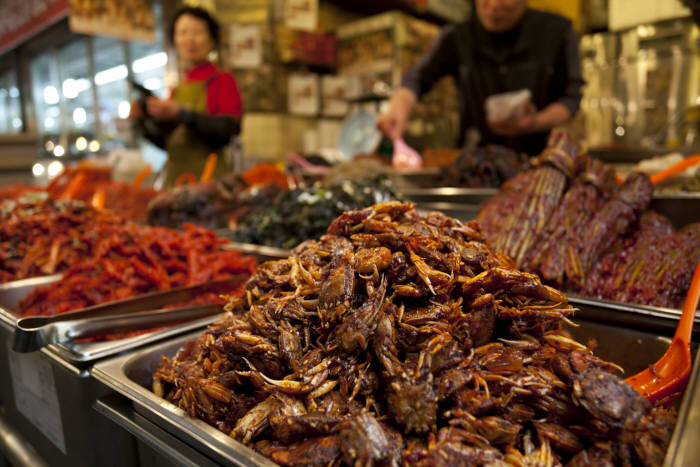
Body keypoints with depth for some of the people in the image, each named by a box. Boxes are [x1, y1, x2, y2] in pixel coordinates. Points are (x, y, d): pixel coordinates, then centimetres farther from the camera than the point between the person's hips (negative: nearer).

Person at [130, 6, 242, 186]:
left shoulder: (223, 80, 1)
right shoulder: (176, 90, 16)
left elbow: (228, 128, -14)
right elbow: (165, 142, 19)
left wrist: (181, 114, -19)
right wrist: (144, 118, 3)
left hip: (209, 177, -5)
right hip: (175, 175, 5)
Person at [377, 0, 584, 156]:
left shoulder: (557, 32, 1)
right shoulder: (457, 37, 3)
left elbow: (571, 96, 3)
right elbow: (417, 78, -9)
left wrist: (537, 122, -17)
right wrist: (399, 108, -31)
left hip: (533, 161, -1)